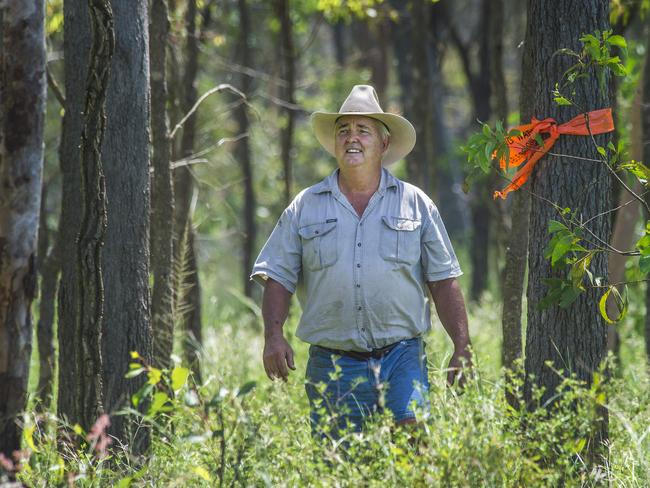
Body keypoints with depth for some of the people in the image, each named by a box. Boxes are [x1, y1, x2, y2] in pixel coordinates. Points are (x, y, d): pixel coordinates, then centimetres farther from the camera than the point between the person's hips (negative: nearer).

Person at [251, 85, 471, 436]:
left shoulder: (415, 204, 11)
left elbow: (443, 282, 10)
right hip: (333, 364, 1)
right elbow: (277, 277, 8)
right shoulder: (305, 207, 11)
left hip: (401, 357, -1)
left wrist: (462, 348, 2)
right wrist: (273, 337, -8)